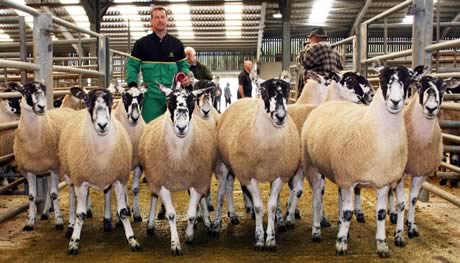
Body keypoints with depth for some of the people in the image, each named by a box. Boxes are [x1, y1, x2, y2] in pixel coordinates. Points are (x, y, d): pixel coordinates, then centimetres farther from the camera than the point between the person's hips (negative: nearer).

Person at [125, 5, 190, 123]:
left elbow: (183, 65, 18)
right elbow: (132, 66, 3)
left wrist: (186, 76, -3)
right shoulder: (141, 43, 4)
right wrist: (132, 84, -11)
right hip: (151, 94, -2)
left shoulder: (176, 44, 12)